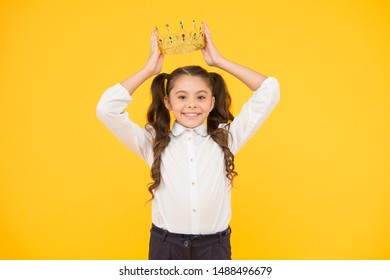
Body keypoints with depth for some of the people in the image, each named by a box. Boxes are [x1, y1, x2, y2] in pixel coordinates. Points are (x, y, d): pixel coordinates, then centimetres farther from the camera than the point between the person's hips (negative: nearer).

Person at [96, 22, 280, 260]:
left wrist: (219, 60, -3)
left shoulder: (226, 138, 0)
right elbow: (107, 109, -11)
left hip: (215, 247, 1)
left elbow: (270, 92, -3)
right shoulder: (153, 142, -1)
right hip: (166, 246, 0)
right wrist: (150, 69, -4)